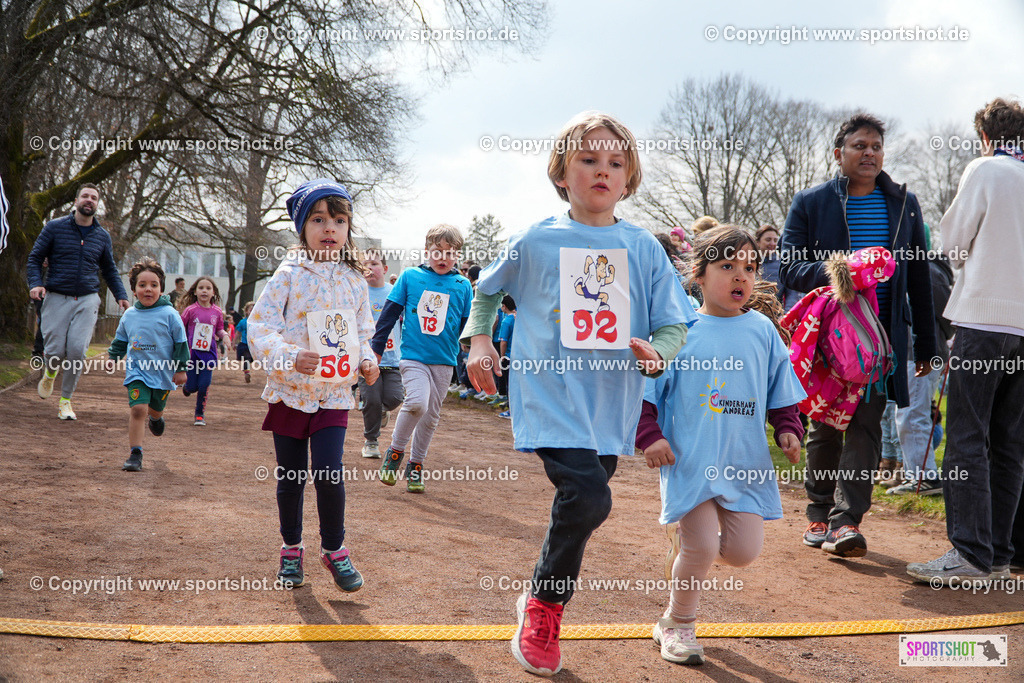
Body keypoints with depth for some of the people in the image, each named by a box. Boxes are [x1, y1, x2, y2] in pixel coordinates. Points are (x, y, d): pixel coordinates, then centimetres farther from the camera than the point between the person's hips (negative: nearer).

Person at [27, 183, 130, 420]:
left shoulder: (102, 236, 11)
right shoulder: (55, 227, 2)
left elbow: (110, 269, 22)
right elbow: (35, 257, 6)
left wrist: (121, 296, 11)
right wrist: (35, 283, -11)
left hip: (87, 300, 2)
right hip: (56, 298, -1)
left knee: (77, 350, -11)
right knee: (55, 351, -6)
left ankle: (65, 401, 5)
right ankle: (49, 374, 33)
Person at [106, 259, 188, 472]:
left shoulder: (169, 314, -8)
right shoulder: (129, 315, 3)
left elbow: (180, 342, -3)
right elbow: (120, 340, 20)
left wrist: (181, 368, -4)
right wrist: (113, 357, 12)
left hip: (163, 372, -1)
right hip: (136, 372, 1)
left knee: (156, 408, 17)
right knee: (138, 408, -14)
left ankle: (156, 418, 57)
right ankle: (135, 454, -9)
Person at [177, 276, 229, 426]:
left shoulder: (217, 312, 1)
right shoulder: (191, 310, -6)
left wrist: (224, 334, -10)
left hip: (208, 354, 1)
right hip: (192, 353, -1)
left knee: (204, 387, -3)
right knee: (192, 387, 2)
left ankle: (200, 415, 15)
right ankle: (186, 386, 40)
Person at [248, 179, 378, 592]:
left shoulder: (354, 281, 5)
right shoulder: (289, 276, -6)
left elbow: (363, 331, 16)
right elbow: (259, 328, -10)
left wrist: (366, 360, -3)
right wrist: (289, 357, -26)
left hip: (334, 395, 1)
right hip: (291, 392, -1)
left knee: (328, 473, -10)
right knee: (291, 477, 9)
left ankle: (334, 549, 11)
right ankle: (291, 550, 29)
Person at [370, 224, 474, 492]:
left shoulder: (463, 285, 6)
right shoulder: (410, 276, 1)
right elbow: (390, 312, 5)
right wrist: (377, 347, 3)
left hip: (444, 360, 3)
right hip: (413, 356, -3)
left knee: (431, 415, 8)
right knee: (417, 402, -23)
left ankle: (415, 465, 26)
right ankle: (395, 451, 0)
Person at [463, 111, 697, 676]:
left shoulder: (645, 248, 4)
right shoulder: (534, 242, 1)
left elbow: (675, 325, 5)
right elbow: (486, 291, 19)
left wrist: (657, 350, -16)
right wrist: (479, 339, 5)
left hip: (611, 406, 4)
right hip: (551, 396, -3)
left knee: (581, 505, 14)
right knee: (588, 497, -21)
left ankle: (541, 599, 40)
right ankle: (544, 603, 5)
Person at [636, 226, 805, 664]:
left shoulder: (763, 330, 7)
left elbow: (782, 393, 15)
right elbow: (645, 389, 0)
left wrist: (788, 430, 1)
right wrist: (650, 436, -9)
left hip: (745, 462, 4)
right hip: (690, 460, -3)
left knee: (743, 551, -1)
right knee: (701, 550, -8)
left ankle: (688, 536, 32)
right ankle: (677, 626, 17)